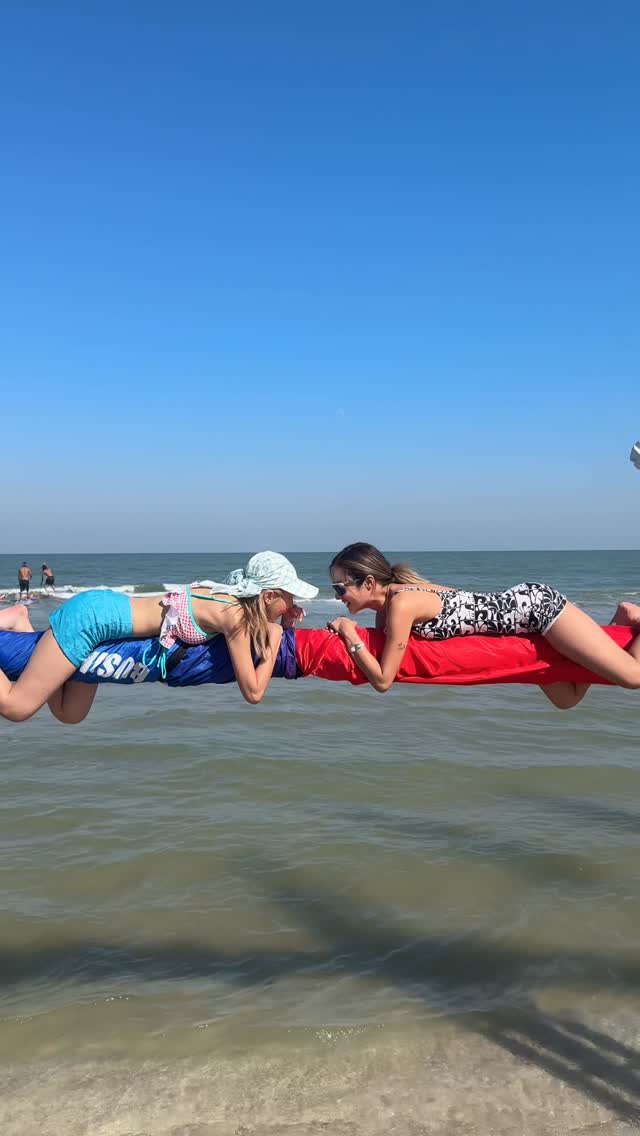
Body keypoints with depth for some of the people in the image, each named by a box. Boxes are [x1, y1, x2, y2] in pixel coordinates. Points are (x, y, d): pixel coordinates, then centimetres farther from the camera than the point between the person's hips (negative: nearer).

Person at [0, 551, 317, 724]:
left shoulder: (229, 595, 2)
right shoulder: (235, 616, -21)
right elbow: (253, 692, -18)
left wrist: (283, 622, 6)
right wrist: (273, 643, -8)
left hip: (99, 606, 9)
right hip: (90, 616, -9)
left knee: (69, 714, 20)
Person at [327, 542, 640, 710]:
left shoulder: (401, 604, -27)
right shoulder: (385, 604, -2)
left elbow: (383, 680, -24)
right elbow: (378, 650, 13)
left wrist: (351, 635, -20)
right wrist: (345, 632, -1)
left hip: (536, 604, -8)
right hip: (523, 604, 8)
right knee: (567, 699, 22)